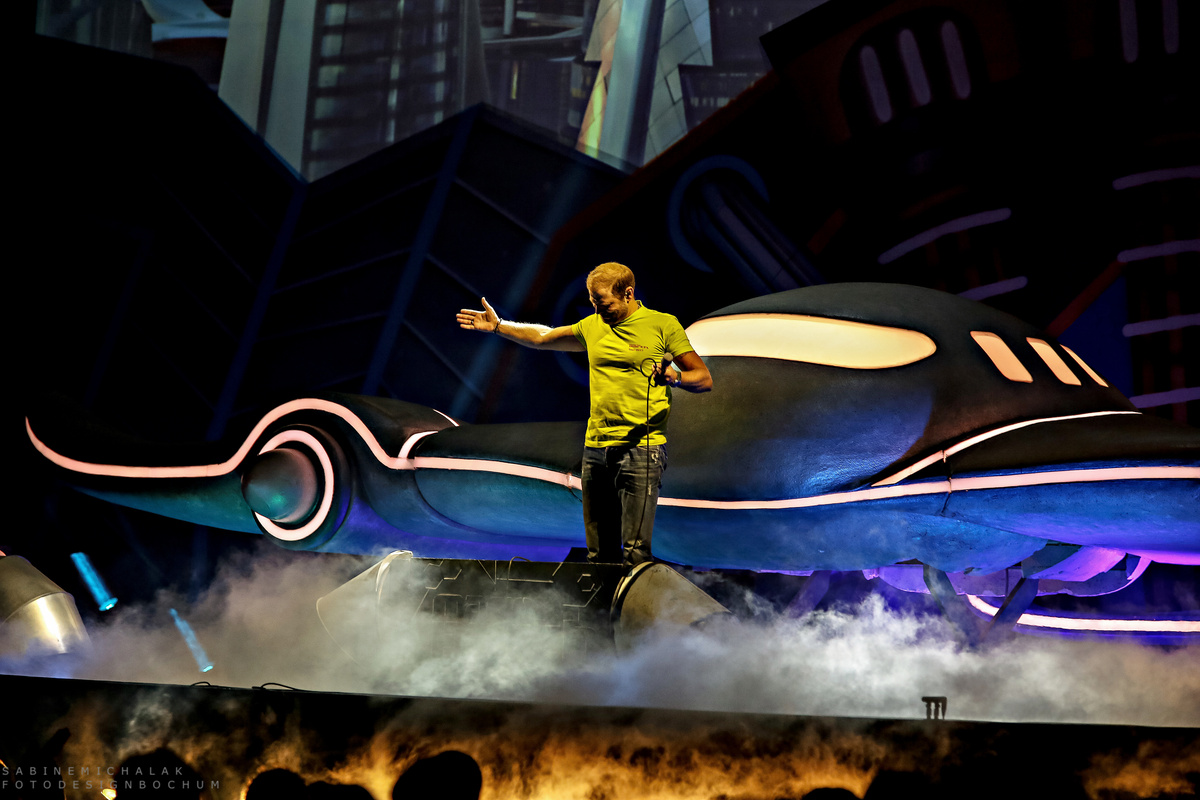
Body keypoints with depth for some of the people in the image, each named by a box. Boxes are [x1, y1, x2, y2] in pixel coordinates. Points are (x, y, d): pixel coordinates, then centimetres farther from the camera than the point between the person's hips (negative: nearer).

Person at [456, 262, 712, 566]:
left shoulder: (663, 325, -1)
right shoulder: (593, 327, 15)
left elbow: (704, 379, -2)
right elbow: (542, 337, 29)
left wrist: (674, 376, -21)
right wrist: (497, 326, 28)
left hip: (641, 449, -5)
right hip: (596, 447, 6)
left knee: (636, 550, -12)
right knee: (599, 552, 7)